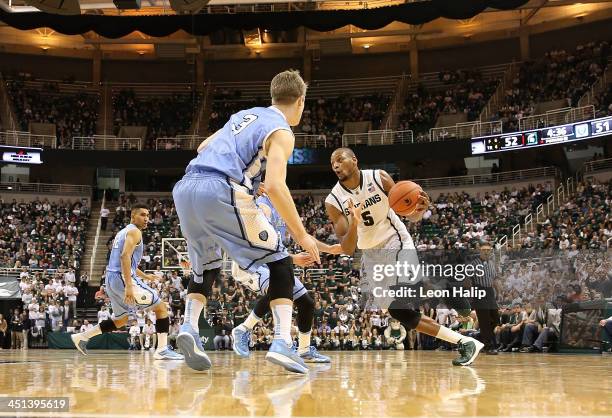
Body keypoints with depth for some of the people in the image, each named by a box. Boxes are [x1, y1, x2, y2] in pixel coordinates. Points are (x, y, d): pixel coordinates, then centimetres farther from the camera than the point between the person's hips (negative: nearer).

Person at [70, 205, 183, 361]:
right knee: (161, 307, -4)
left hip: (112, 278, 9)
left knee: (120, 320, 24)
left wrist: (145, 276, 36)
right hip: (123, 278, -9)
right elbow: (125, 256, -22)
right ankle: (162, 349, -11)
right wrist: (129, 285, -29)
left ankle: (82, 337, 22)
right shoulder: (134, 231, -7)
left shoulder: (122, 232, 23)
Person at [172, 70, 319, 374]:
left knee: (206, 267, 25)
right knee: (279, 262, 6)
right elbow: (275, 186, -11)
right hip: (221, 192, -7)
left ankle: (189, 327, 3)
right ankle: (282, 343, -6)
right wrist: (302, 236, -5)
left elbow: (202, 147, 35)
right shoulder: (281, 131, 4)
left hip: (185, 188, 7)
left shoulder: (245, 115, 27)